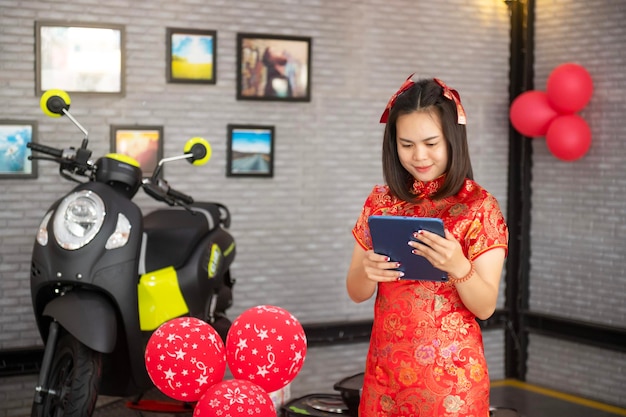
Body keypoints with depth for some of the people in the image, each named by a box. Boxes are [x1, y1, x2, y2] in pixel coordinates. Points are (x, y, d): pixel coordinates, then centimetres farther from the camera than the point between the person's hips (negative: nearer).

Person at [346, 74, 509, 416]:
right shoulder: (382, 200, 2)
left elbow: (485, 307, -11)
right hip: (385, 368, 4)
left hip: (450, 372, -3)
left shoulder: (479, 206, -8)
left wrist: (457, 267, -29)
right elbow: (356, 293, 4)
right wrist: (366, 272, -18)